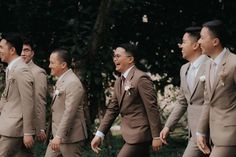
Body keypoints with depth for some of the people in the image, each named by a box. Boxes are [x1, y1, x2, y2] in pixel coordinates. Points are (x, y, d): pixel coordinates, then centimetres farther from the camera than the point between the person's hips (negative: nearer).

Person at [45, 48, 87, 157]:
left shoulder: (73, 83, -17)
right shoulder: (61, 81, 14)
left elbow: (69, 112, -24)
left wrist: (59, 136, -27)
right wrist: (57, 135, 20)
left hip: (71, 138, -10)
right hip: (59, 136, 10)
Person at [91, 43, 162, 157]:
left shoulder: (141, 79, -14)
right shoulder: (119, 82, 14)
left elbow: (152, 108, -16)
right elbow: (112, 109, 15)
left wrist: (156, 136, -17)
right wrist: (99, 134, 8)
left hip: (139, 135, -9)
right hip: (129, 135, 9)